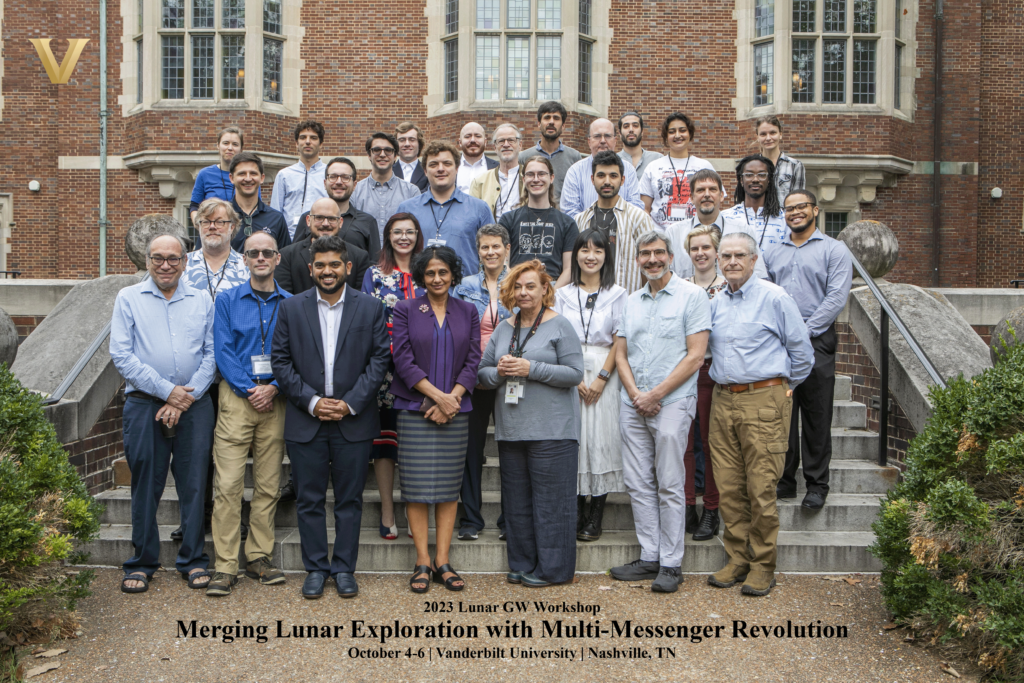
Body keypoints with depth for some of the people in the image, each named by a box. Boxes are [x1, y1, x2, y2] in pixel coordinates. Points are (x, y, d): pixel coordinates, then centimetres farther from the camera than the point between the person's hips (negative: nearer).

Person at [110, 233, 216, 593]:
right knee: (145, 485, 5)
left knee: (194, 483, 3)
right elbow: (121, 354, -4)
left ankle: (193, 560, 15)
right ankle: (142, 563, 18)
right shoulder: (128, 298, 5)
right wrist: (167, 391, -10)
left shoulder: (202, 301, 10)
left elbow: (212, 354, 4)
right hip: (144, 404, -1)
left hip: (194, 405, 1)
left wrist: (187, 396, -8)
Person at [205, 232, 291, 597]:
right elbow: (223, 351, 0)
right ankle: (225, 566, -1)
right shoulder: (227, 300, 7)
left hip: (275, 399, 2)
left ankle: (259, 557, 15)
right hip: (236, 397, -1)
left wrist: (273, 387, -9)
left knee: (268, 484, 5)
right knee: (227, 483, -7)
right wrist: (248, 390, -10)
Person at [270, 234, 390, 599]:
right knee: (309, 500, 7)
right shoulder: (291, 308, 4)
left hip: (354, 421, 0)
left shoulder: (370, 308, 3)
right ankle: (315, 569, 21)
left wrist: (350, 403, -10)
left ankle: (344, 568, 20)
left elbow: (379, 360, -1)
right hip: (305, 422, 1)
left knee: (349, 500, 7)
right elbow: (280, 361, 1)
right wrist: (312, 402, -9)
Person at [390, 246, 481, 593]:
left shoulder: (467, 311, 10)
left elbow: (473, 360, 4)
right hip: (415, 409, -2)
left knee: (449, 486, 4)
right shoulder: (405, 310, 4)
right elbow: (403, 360, -4)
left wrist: (451, 399, -9)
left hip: (456, 411, 2)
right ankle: (422, 561, 6)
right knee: (417, 486, -2)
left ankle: (442, 561, 10)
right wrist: (437, 395, -13)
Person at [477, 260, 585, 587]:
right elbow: (483, 372, 16)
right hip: (510, 429, 6)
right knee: (517, 501, 11)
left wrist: (531, 369, -16)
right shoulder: (503, 329, 14)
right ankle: (522, 565, 23)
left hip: (552, 429, -5)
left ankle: (551, 569, 11)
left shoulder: (560, 326, -2)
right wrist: (499, 372, -6)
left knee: (551, 500, -1)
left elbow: (575, 373, -9)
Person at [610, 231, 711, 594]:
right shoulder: (632, 300, 16)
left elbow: (695, 355, -9)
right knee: (638, 484, 8)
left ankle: (670, 564, 7)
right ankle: (648, 557, 18)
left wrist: (656, 394, -12)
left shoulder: (692, 295, -2)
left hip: (672, 402, -6)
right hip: (632, 404, 6)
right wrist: (634, 393, -4)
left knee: (670, 485, -2)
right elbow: (622, 354, 14)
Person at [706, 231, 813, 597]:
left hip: (763, 400, -5)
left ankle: (762, 565, 8)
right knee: (729, 486, 6)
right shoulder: (715, 303, 14)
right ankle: (737, 559, 17)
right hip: (723, 400, 5)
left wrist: (784, 388, 9)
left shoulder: (774, 298, -2)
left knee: (761, 486, -4)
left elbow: (801, 350, 3)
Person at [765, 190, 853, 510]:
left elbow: (836, 298, -6)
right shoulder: (772, 252, 18)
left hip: (816, 341, -4)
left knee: (816, 417, 0)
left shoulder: (834, 250, 4)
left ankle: (817, 485, 10)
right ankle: (784, 481, 16)